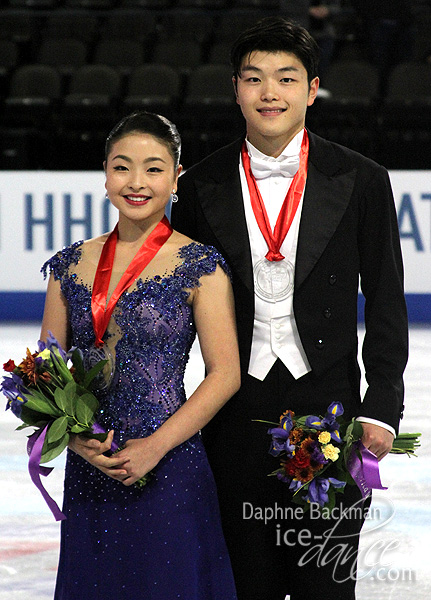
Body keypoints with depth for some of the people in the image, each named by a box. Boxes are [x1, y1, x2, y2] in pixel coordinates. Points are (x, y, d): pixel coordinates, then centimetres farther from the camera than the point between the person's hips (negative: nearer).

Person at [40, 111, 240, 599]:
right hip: (87, 474, 4)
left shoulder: (199, 266, -5)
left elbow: (225, 374, -8)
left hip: (168, 471, -4)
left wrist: (156, 445, -15)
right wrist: (74, 435, -8)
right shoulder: (72, 265, 7)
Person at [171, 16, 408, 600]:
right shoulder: (201, 186, 2)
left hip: (328, 407, -1)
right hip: (237, 414, 1)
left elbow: (385, 305, 2)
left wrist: (381, 410, -5)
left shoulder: (361, 181, -1)